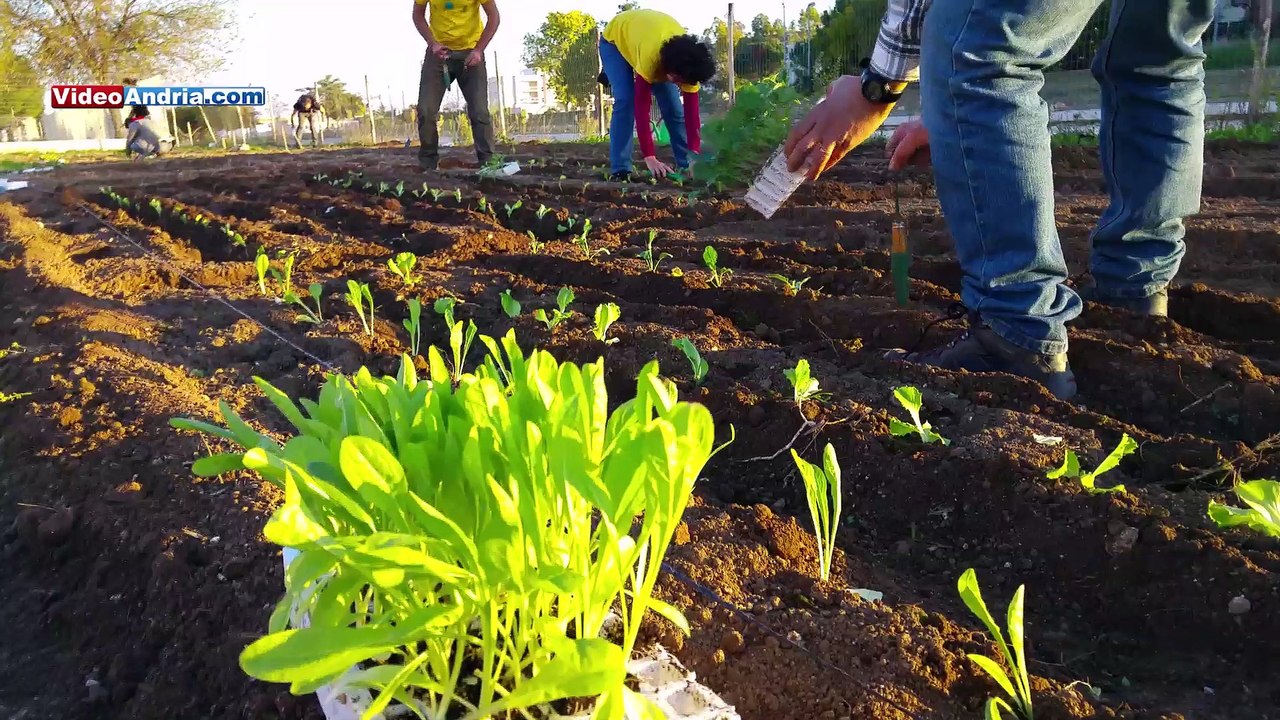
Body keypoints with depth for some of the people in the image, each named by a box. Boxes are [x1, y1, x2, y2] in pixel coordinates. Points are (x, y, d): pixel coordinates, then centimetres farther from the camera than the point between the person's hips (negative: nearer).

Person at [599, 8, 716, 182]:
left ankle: (687, 165, 3)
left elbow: (691, 112, -25)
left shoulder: (687, 65, -29)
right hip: (616, 39, -4)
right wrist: (650, 158, -48)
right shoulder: (650, 56, -46)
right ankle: (620, 170, -20)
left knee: (673, 105, -6)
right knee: (626, 101, -24)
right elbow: (641, 108, -44)